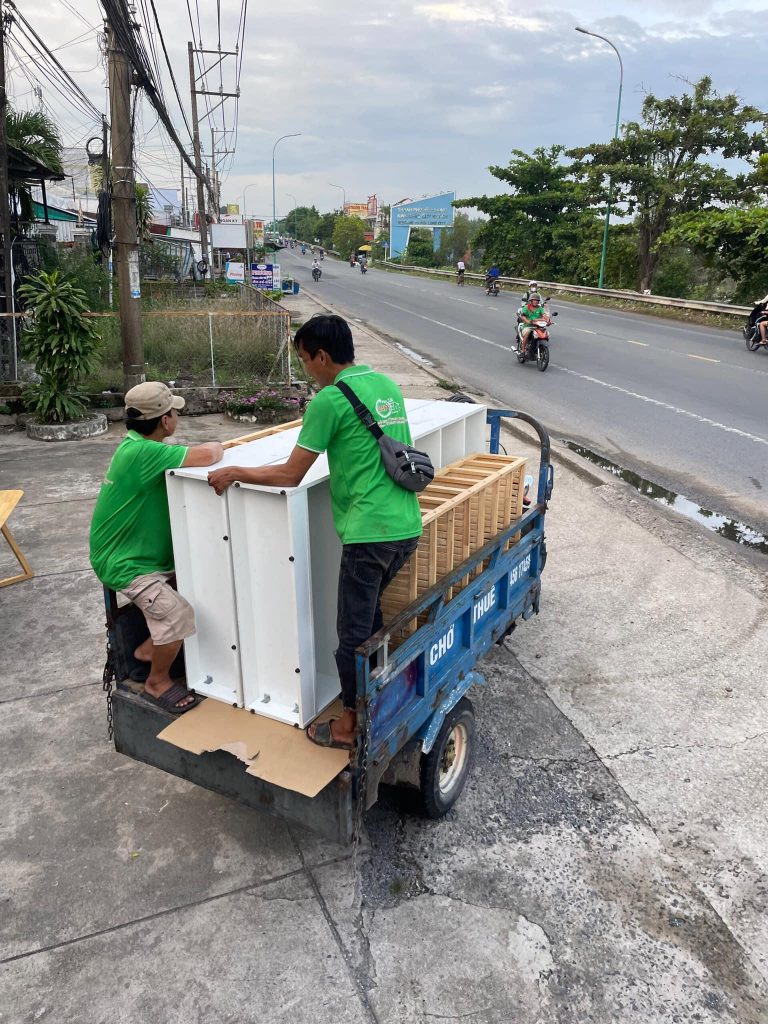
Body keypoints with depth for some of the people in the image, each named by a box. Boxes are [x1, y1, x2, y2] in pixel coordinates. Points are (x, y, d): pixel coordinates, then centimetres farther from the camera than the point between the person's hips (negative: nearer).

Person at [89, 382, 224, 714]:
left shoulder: (137, 443, 5)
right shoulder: (142, 452, -28)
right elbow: (205, 457, -33)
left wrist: (208, 448, -9)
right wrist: (217, 447, -11)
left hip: (144, 550, 10)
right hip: (123, 563, -10)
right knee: (178, 615, -21)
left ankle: (150, 647, 25)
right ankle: (157, 681, 5)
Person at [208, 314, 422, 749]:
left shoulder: (330, 400, -11)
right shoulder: (388, 384, 12)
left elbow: (290, 476, -7)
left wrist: (235, 473, 6)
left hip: (370, 533, -8)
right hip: (408, 527, 8)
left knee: (354, 632, 7)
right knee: (369, 613, 25)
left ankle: (353, 725, 23)